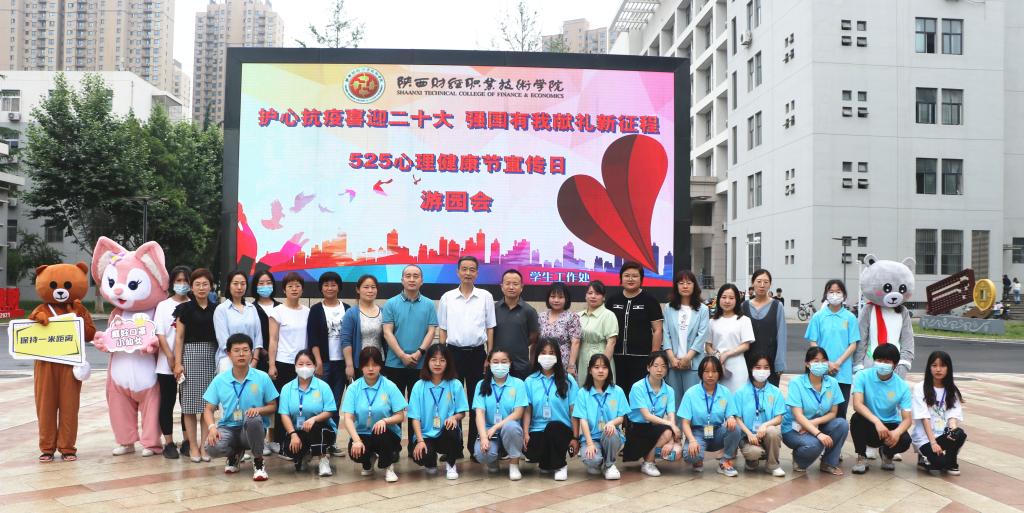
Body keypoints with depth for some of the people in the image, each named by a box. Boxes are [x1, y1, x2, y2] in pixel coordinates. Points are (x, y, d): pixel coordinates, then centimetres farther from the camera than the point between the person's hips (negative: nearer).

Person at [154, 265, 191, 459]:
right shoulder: (163, 305, 3)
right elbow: (160, 334, -3)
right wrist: (171, 358, -13)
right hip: (167, 364, -1)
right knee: (167, 403, 4)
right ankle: (168, 443, 12)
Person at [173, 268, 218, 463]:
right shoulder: (185, 308, 2)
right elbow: (179, 337, 1)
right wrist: (178, 363, -6)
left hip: (211, 358, 2)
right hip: (190, 356, -2)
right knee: (190, 404, 0)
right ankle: (193, 446, 8)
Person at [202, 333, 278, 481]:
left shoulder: (262, 377, -3)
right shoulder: (219, 380, 1)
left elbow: (273, 406, 3)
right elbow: (209, 409, 3)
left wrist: (258, 410, -20)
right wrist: (212, 427, -18)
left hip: (253, 430, -1)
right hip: (228, 427, 1)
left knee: (253, 419, -38)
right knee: (212, 447, -32)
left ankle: (258, 463, -13)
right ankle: (235, 454, 8)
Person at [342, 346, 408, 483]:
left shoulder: (390, 386, -6)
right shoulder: (354, 388, -3)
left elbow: (400, 416, -6)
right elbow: (348, 418, -9)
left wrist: (385, 420, -27)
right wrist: (356, 440, -24)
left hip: (387, 434, -1)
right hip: (363, 434, 1)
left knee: (381, 431, -35)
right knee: (355, 452, -30)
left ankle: (388, 467, -5)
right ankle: (368, 462, 11)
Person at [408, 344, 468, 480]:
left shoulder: (455, 384, -2)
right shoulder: (419, 386, -3)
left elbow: (462, 413, 1)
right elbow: (415, 417, -5)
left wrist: (454, 417, -23)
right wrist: (420, 441, -17)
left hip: (447, 435, 1)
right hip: (426, 435, 0)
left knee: (452, 428, -34)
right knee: (421, 456, -31)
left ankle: (450, 464, -5)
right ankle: (431, 462, 11)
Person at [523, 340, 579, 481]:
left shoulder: (568, 380, 2)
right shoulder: (530, 381, 7)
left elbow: (574, 411, 0)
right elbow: (527, 410, 3)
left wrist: (575, 438, -5)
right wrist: (526, 433, -10)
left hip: (561, 429, -1)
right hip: (537, 430, 1)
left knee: (553, 427, -36)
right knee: (531, 453, -28)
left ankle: (560, 466, -9)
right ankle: (546, 463, 11)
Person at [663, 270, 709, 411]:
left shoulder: (703, 310, 4)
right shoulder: (669, 308, 9)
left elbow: (701, 336, -3)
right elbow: (666, 334, 5)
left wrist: (687, 358, -11)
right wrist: (672, 358, -7)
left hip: (693, 362, -2)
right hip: (673, 362, 2)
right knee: (673, 400, 5)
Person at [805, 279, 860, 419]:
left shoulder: (850, 317, 2)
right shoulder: (818, 317, 2)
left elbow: (853, 345, 1)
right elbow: (813, 343, 2)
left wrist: (838, 363, -10)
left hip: (843, 372, 0)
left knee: (841, 410, 4)